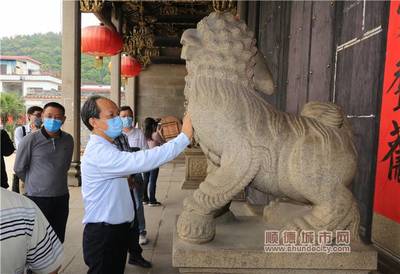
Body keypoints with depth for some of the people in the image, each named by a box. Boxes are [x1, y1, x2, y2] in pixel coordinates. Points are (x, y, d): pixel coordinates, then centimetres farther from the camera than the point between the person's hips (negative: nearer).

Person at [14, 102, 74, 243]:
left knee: (58, 240, 15)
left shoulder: (68, 140, 1)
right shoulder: (30, 140, -10)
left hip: (62, 197, 4)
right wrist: (34, 183, 11)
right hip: (37, 198, -3)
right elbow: (19, 169, 1)